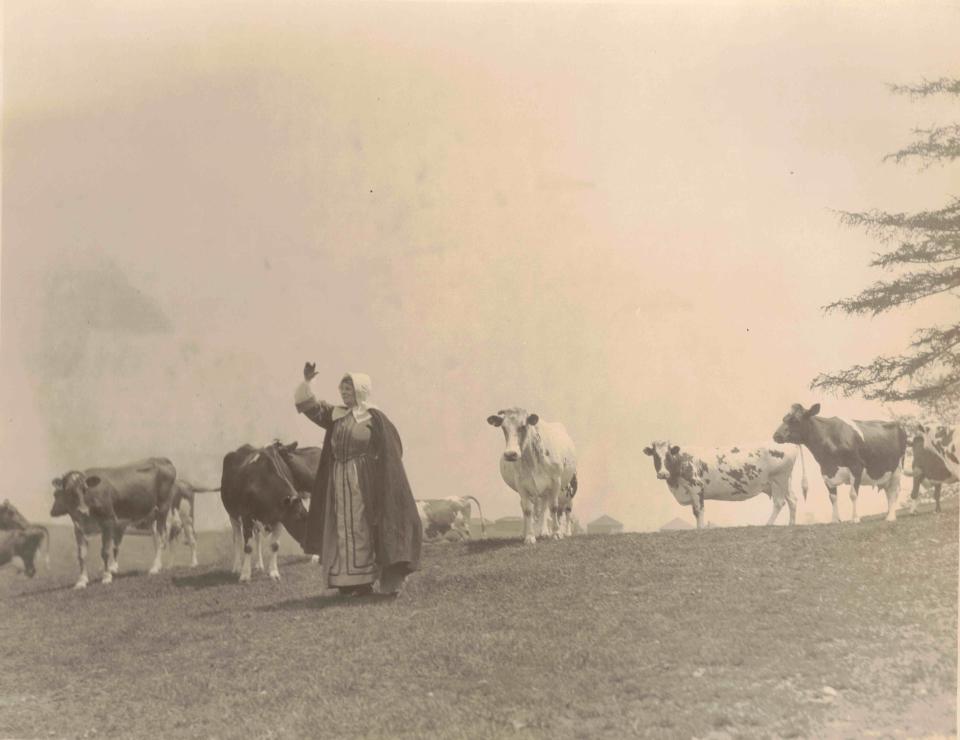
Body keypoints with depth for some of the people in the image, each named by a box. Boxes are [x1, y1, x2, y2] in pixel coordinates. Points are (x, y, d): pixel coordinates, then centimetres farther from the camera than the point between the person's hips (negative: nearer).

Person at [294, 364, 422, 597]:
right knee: (342, 530, 6)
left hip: (364, 481, -6)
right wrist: (306, 383, -5)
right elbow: (310, 406, 9)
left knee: (362, 529, -4)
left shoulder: (375, 417, -5)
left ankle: (364, 581, 0)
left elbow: (388, 451, -6)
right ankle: (346, 581, 11)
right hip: (339, 481, 6)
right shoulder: (336, 415, 12)